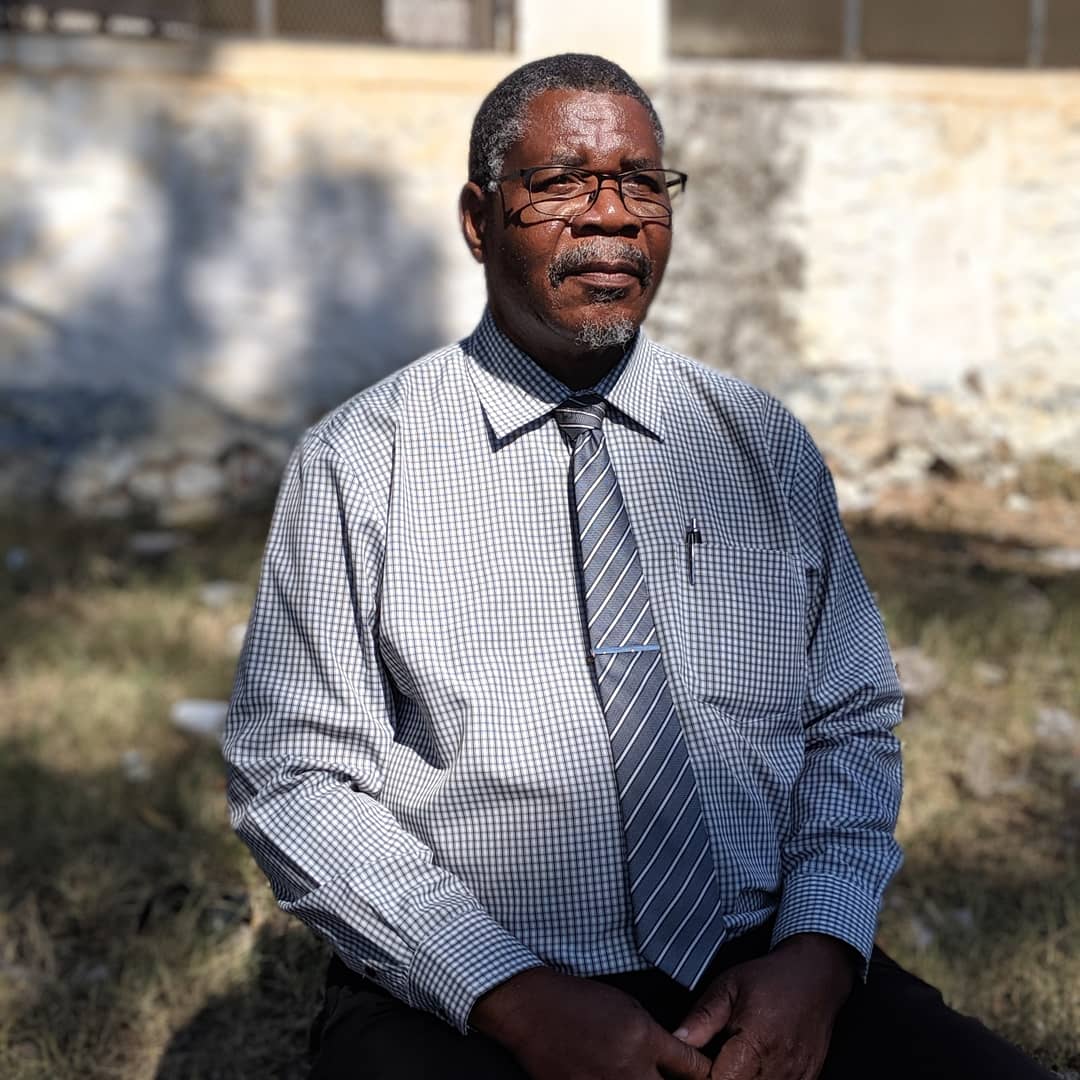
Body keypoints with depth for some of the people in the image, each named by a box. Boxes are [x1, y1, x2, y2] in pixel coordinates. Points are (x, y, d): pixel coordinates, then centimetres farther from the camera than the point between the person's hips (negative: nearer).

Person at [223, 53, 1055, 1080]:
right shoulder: (356, 466, -2)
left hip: (760, 985, 3)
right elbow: (292, 779, -5)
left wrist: (818, 952, -8)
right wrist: (518, 996, -15)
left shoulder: (767, 446, 9)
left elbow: (853, 726, 10)